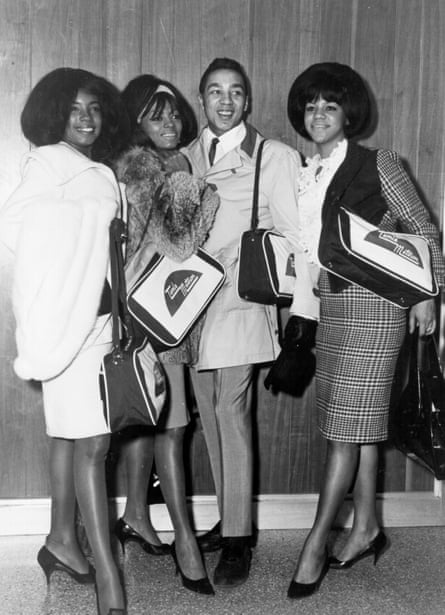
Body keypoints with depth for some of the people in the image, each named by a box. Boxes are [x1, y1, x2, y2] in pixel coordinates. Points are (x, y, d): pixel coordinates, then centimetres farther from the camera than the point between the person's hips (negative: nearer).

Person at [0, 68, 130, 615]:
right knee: (91, 441, -9)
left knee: (70, 433, 15)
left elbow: (101, 244, 12)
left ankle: (62, 539, 28)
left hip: (98, 316, 8)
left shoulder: (100, 173, 16)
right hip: (70, 318, -8)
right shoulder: (48, 161, -4)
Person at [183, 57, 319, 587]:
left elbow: (294, 232, 1)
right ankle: (228, 519, 22)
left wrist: (303, 302, -3)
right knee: (210, 412, 9)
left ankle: (238, 539, 0)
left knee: (231, 409, -9)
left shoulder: (274, 157, 2)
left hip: (242, 297, -4)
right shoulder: (185, 158, 13)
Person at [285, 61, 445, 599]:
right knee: (356, 423, 12)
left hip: (374, 305, -6)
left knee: (347, 426, -6)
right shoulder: (303, 178, 12)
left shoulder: (378, 165, -3)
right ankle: (366, 527, 23)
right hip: (329, 305, 6)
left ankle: (315, 546, -1)